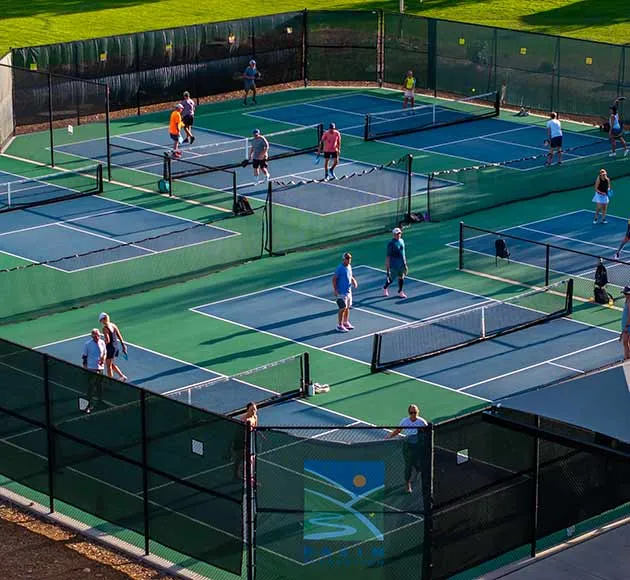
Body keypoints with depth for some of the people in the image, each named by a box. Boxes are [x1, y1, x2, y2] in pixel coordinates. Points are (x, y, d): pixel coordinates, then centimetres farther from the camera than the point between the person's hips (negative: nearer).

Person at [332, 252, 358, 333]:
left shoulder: (349, 266, 7)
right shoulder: (340, 268, -17)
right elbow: (334, 279, -15)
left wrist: (354, 281, -1)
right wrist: (335, 290, -20)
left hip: (348, 291, 8)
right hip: (341, 292, -8)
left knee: (347, 307, 17)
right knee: (342, 308, -4)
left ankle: (346, 323, 31)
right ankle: (339, 326, 4)